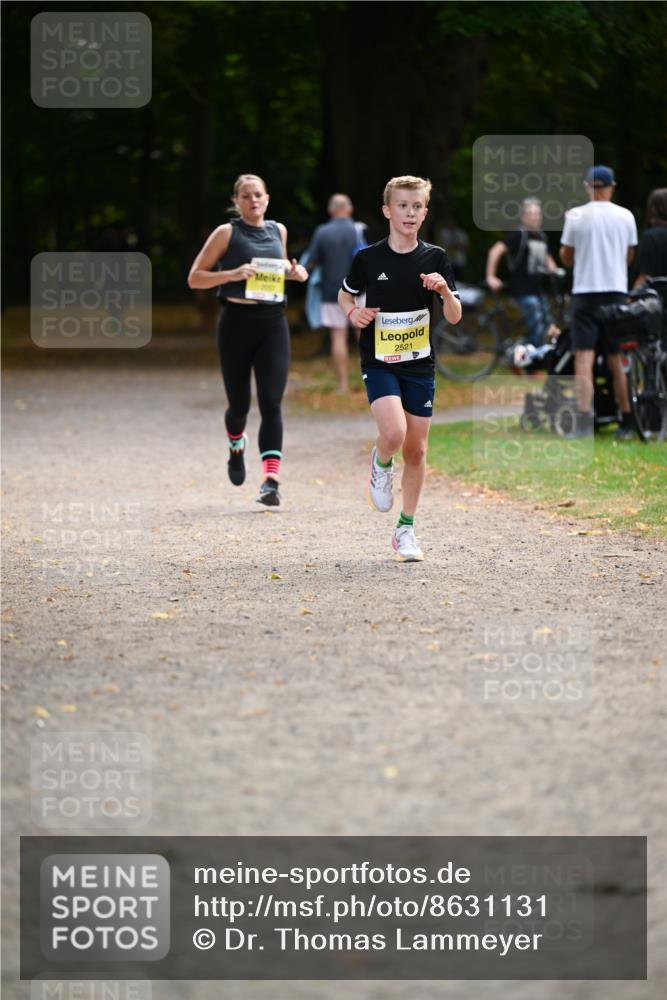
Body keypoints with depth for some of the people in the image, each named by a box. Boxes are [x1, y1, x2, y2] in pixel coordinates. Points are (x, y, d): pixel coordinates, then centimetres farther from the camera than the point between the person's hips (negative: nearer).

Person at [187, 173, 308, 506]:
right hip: (237, 322, -2)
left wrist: (293, 272, 8)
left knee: (271, 403, -11)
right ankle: (236, 447, 42)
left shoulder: (278, 231, 11)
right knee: (239, 404, 7)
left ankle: (271, 480, -18)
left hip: (273, 323, 2)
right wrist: (232, 274, -18)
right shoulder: (227, 233, -2)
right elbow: (194, 278, -4)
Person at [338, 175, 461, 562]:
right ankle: (381, 464, 11)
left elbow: (455, 317, -2)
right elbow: (346, 294, 14)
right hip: (379, 363, -2)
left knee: (417, 449, 5)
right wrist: (352, 312, -7)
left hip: (420, 365, 2)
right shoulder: (369, 258, -3)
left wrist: (444, 290, -22)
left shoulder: (435, 258, -1)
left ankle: (406, 529, 19)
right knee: (394, 433, -25)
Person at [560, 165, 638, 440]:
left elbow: (566, 259, 4)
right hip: (616, 292, 2)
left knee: (584, 358, -8)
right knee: (616, 360, 11)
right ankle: (626, 421, 15)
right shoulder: (625, 216, 2)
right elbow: (629, 257, 10)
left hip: (585, 293, -2)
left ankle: (584, 418, -23)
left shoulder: (576, 216, -4)